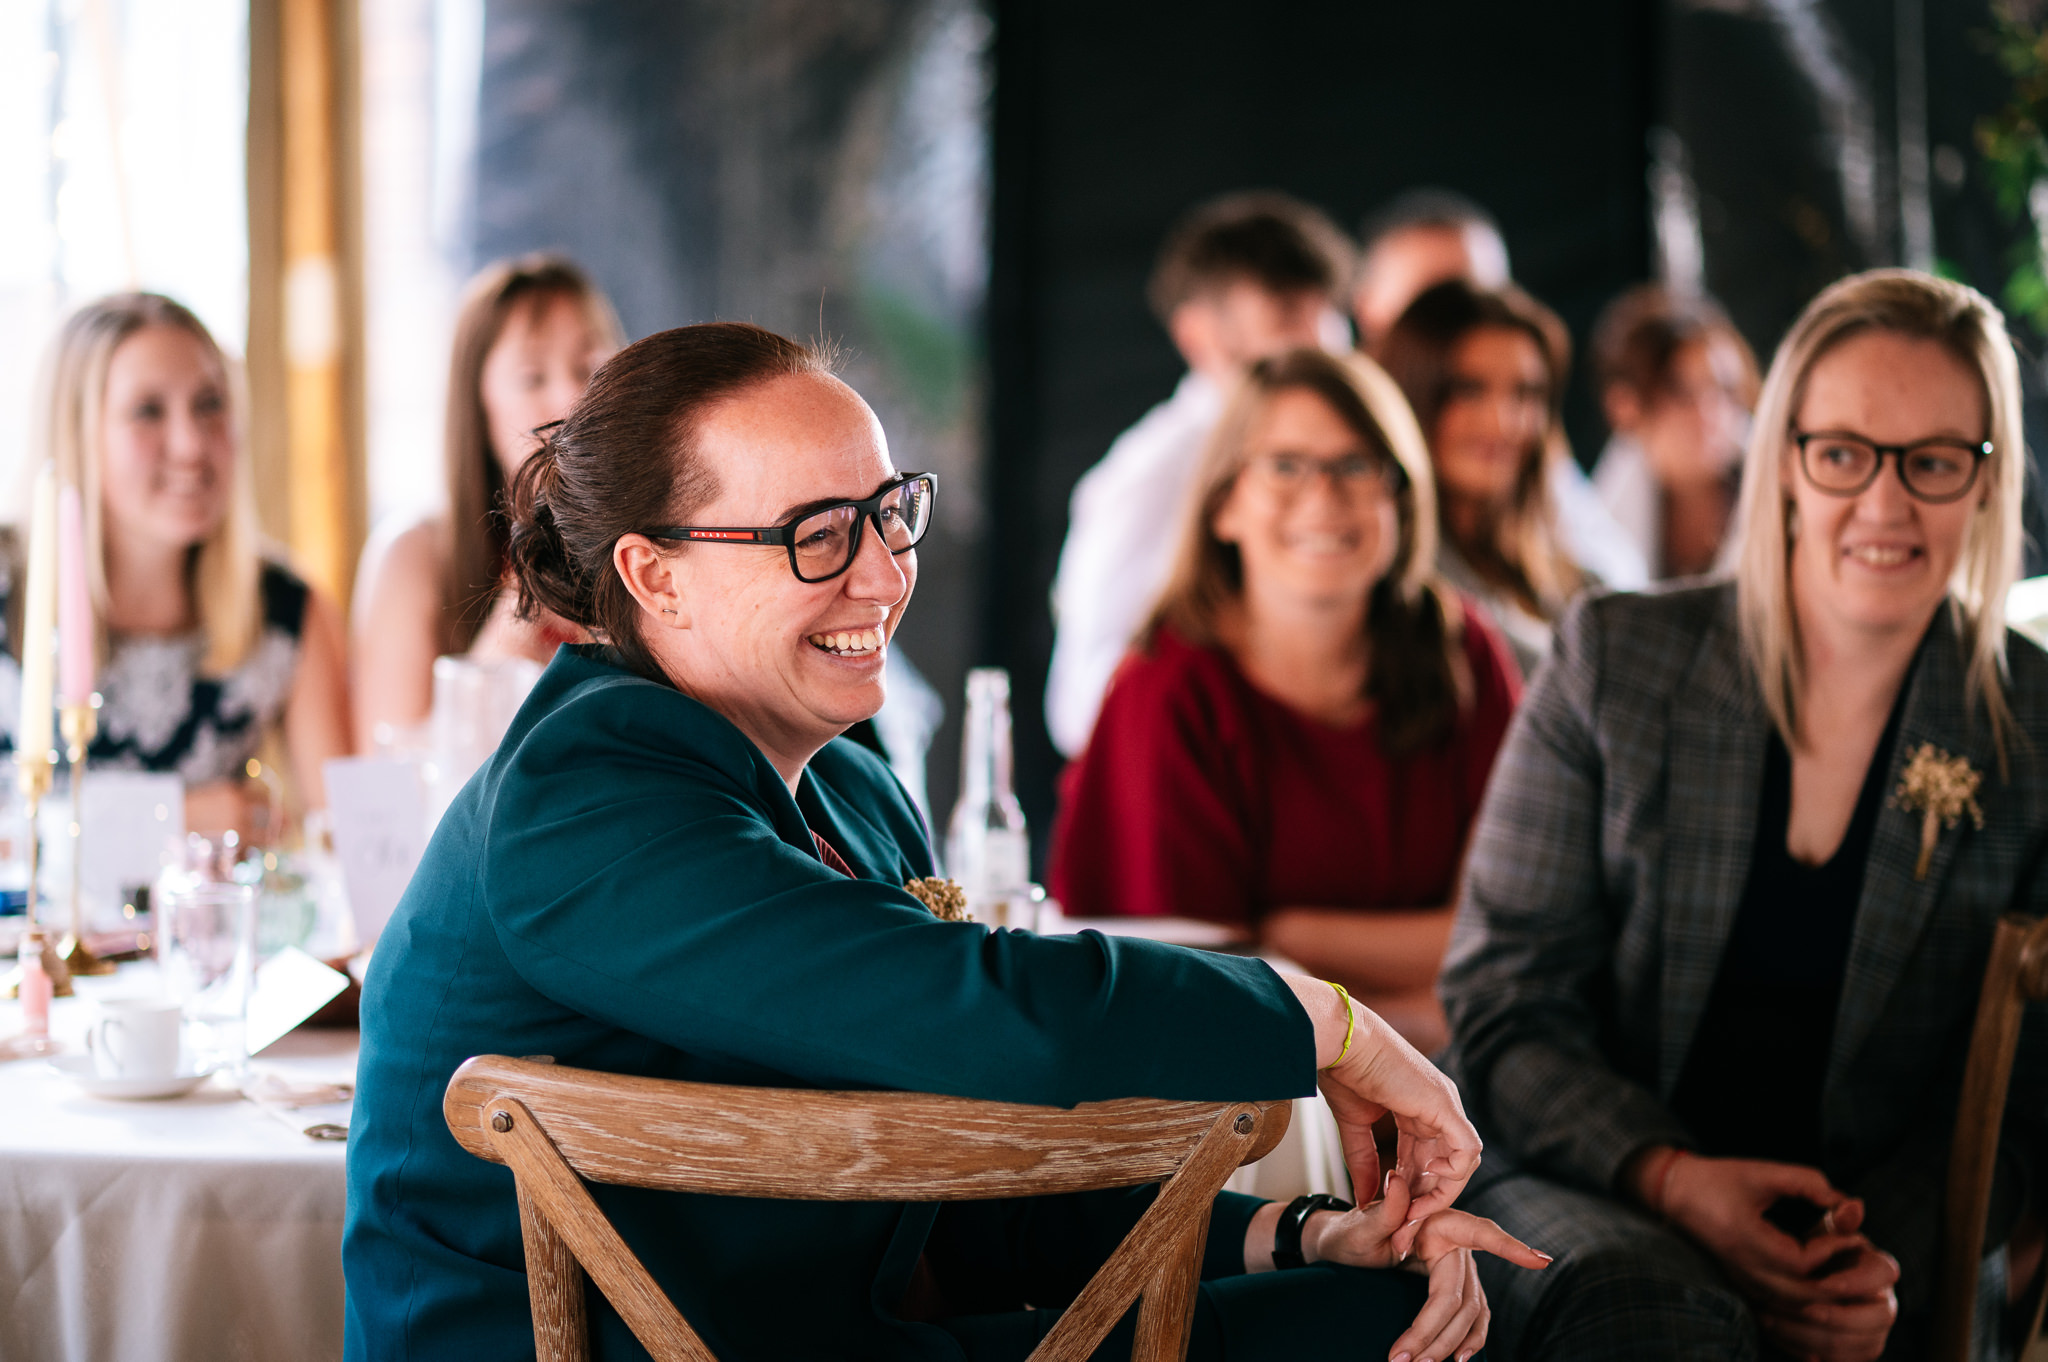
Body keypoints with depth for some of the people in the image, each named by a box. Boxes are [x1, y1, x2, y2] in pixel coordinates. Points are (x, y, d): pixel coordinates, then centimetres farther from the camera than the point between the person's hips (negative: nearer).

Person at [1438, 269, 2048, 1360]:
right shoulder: (1615, 658, 1)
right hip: (1586, 1200, -2)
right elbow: (1503, 999, 0)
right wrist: (1670, 1177, -18)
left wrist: (1890, 1261, -15)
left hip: (1900, 1241, 3)